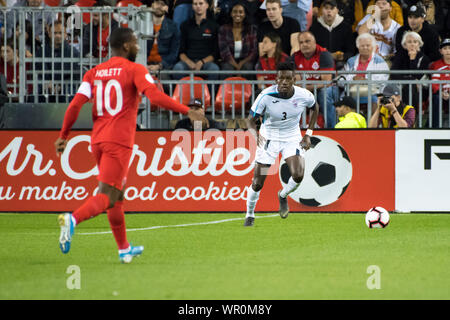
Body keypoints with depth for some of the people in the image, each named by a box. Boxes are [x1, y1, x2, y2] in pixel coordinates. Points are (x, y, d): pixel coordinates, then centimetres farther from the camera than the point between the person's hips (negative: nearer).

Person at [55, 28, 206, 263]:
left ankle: (124, 249, 24)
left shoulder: (94, 73, 13)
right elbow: (155, 96, -17)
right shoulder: (135, 70, -3)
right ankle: (73, 219, -37)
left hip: (98, 140, 7)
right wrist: (187, 111, -12)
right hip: (119, 142, -7)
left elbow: (76, 105, 5)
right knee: (107, 197, -11)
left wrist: (63, 136, 11)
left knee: (118, 194, 18)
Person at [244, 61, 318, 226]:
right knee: (257, 183, -3)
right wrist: (256, 134, -38)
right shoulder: (266, 96, -23)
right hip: (269, 137, -1)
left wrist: (308, 134, 2)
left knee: (298, 175, -21)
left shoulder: (304, 95, -16)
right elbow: (251, 120, -16)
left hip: (292, 137, 1)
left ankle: (283, 196, 13)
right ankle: (250, 216, 23)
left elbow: (315, 108, 8)